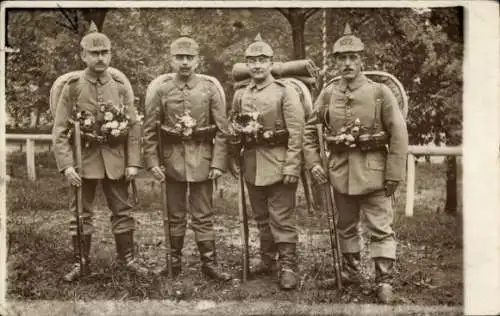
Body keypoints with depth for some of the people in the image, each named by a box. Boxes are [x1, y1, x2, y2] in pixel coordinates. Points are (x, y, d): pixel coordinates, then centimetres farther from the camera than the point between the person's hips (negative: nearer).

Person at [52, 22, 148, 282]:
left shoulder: (120, 87, 2)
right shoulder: (72, 87, -4)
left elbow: (134, 127, 3)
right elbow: (60, 131, -6)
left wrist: (133, 162, -4)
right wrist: (67, 165, -15)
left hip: (116, 160, 2)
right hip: (84, 160, -2)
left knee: (122, 210, 9)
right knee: (81, 213, 7)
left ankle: (126, 258, 24)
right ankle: (80, 262, 20)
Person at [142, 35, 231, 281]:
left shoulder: (210, 89, -1)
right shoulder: (161, 91, 1)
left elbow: (222, 129, -2)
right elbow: (149, 131, 2)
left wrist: (218, 163, -8)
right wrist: (153, 163, -5)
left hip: (202, 159, -1)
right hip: (172, 160, 1)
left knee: (203, 215, 5)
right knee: (175, 215, 11)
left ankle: (209, 262, 14)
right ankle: (174, 261, 23)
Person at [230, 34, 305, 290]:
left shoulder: (285, 92, -7)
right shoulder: (240, 95, 9)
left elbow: (296, 132, -11)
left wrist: (292, 166, -16)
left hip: (278, 165, -5)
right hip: (252, 166, 5)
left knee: (282, 218, -2)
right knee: (261, 217, 15)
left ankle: (288, 267, 5)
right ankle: (267, 260, 27)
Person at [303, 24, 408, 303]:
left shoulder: (380, 92, -6)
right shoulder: (328, 94, 3)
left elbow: (399, 135, -7)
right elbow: (309, 130, 11)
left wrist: (394, 174, -10)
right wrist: (314, 163, 1)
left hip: (373, 172, -3)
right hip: (340, 172, 4)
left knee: (381, 229, 0)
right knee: (346, 226, 16)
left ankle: (385, 281, 8)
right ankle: (351, 272, 32)